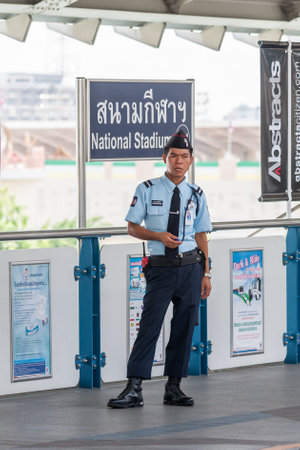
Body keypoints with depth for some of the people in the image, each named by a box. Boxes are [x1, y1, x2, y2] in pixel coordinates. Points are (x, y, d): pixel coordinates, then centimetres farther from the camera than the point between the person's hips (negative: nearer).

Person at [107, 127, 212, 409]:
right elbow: (132, 227, 5)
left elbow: (201, 235, 11)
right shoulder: (147, 190, 2)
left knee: (184, 327, 5)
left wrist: (206, 273, 7)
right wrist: (159, 236, -13)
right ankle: (134, 390, -9)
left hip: (191, 267, 3)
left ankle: (173, 388, 13)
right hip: (161, 267, -3)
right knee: (149, 324, -9)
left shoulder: (196, 195, 9)